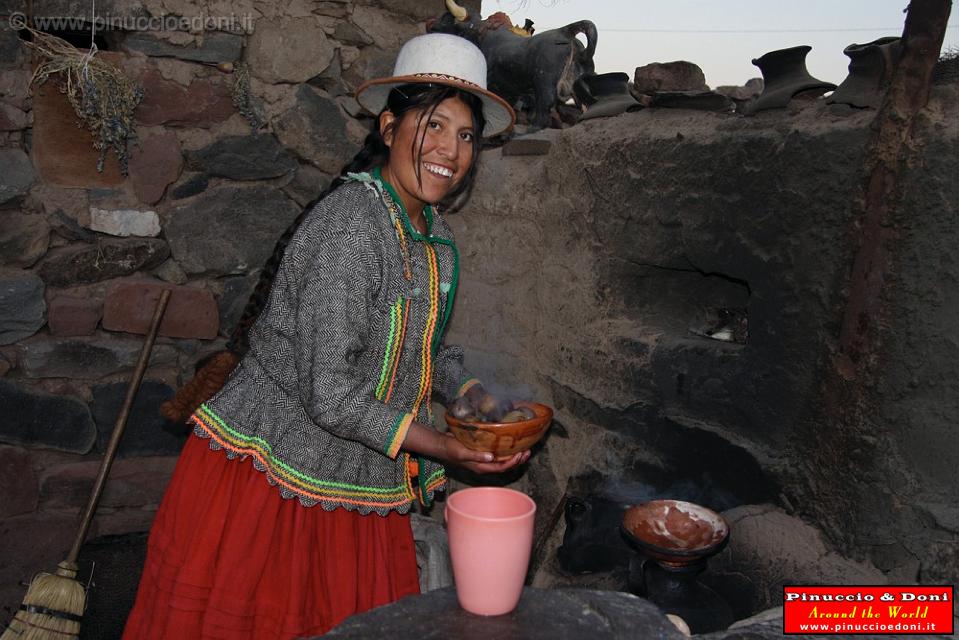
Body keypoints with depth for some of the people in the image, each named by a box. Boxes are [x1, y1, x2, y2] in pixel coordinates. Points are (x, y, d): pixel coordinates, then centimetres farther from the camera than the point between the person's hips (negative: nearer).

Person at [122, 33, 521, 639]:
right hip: (272, 475, -8)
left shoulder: (434, 233, 4)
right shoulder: (352, 223, -24)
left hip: (357, 487, 8)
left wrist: (474, 395, 0)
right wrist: (440, 448, -24)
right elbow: (330, 393, -25)